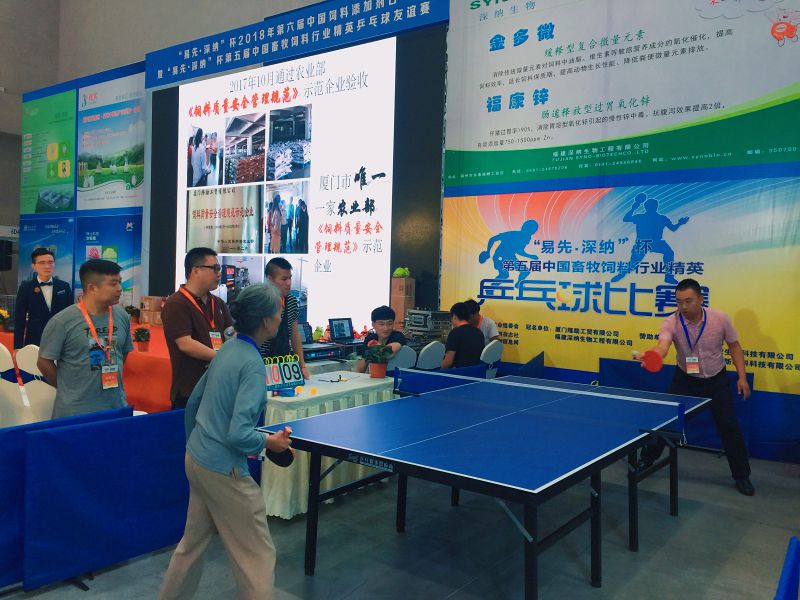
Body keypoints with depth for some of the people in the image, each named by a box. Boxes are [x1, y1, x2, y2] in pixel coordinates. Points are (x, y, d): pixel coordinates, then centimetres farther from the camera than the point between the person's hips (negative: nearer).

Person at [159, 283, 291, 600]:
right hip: (223, 470, -9)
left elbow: (193, 403, 14)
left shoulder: (227, 348, 3)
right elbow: (239, 434, -27)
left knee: (192, 543, 26)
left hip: (195, 458, 9)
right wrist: (270, 442, -9)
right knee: (258, 557, 4)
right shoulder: (252, 364, -22)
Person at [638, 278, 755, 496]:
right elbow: (663, 344, -43)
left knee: (729, 427, 0)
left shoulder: (720, 319, -18)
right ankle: (646, 461, 22)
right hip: (685, 379, 0)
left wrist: (742, 377, -9)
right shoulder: (671, 322, -23)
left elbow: (734, 346, -3)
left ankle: (742, 476, 20)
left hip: (716, 380, 0)